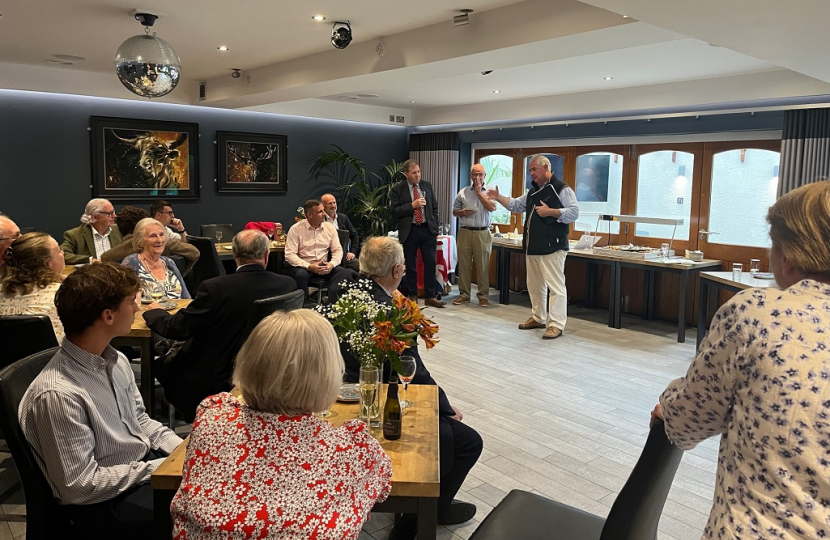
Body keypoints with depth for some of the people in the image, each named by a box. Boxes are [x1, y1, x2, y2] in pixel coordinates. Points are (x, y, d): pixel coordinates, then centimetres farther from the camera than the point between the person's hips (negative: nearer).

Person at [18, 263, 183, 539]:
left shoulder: (116, 361, -2)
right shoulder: (58, 393, -26)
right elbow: (80, 486, -22)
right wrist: (161, 467, -18)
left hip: (145, 464, 8)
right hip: (103, 504, -8)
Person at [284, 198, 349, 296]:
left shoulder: (330, 227, 6)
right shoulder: (296, 229, -5)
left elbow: (337, 250, 6)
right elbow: (290, 255, -11)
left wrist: (332, 264, -16)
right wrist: (309, 266, -23)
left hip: (324, 266, 3)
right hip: (303, 266, -3)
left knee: (343, 272, -23)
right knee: (301, 274, -36)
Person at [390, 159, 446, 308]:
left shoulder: (427, 186, 8)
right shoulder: (397, 189, -3)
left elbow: (434, 207, 13)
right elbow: (394, 212, -8)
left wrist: (435, 226, 5)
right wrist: (412, 205, -17)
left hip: (427, 230, 3)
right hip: (409, 231, -2)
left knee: (430, 263, 2)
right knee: (411, 265, 7)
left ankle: (430, 297, 10)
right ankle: (412, 296, 19)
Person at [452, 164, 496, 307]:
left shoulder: (489, 192, 4)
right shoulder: (463, 192, 10)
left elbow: (492, 207, -13)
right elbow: (454, 211, 13)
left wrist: (479, 192, -9)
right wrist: (463, 212, -9)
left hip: (482, 233, -2)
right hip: (465, 232, 2)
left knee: (483, 265, 1)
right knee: (464, 264, 5)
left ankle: (483, 295, 8)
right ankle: (464, 293, 14)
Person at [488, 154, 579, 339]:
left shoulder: (562, 189, -8)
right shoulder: (533, 191, 18)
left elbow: (574, 213, -16)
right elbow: (516, 205, 22)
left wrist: (550, 212, -22)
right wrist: (499, 198, 11)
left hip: (552, 247, -9)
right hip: (533, 247, 9)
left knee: (555, 285, -7)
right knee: (535, 285, 15)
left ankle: (556, 325, -5)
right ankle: (538, 318, 27)